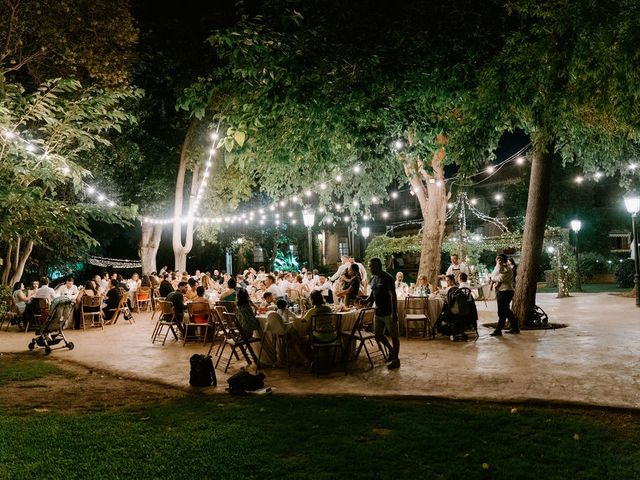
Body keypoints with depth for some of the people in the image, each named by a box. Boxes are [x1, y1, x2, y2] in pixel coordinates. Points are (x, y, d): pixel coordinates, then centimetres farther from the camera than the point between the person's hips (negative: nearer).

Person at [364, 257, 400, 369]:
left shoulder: (387, 278, -15)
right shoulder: (373, 279, 10)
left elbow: (393, 296, -19)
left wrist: (394, 313, -23)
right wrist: (365, 302, 4)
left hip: (388, 313, -9)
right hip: (378, 312, 9)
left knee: (394, 336, 1)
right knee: (378, 335, 14)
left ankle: (396, 359, 11)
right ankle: (391, 350, 35)